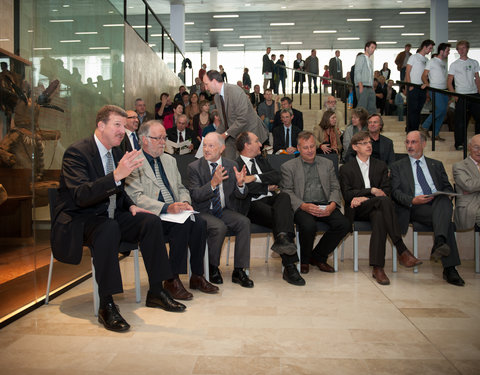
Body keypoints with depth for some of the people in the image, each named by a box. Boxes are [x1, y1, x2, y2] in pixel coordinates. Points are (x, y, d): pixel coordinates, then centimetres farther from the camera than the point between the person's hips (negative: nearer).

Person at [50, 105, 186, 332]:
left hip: (109, 217, 8)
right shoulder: (76, 152, -15)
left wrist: (130, 205, 1)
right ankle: (106, 305, -29)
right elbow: (81, 196, -30)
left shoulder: (116, 152, 9)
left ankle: (156, 292, -4)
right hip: (78, 221, -7)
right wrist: (116, 175, -41)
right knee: (109, 227, -38)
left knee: (152, 221, -13)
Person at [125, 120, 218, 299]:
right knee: (184, 224, -31)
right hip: (151, 217, -6)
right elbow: (136, 198, -14)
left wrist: (184, 202, -2)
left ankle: (197, 276, -9)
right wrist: (166, 208, -25)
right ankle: (172, 280, -18)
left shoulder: (169, 160, 20)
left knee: (199, 222, -22)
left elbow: (181, 188, 22)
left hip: (175, 213, 6)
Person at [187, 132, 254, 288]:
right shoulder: (194, 167, -5)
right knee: (219, 227, -31)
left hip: (225, 211, 3)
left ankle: (239, 270, -14)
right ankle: (212, 268, -6)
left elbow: (241, 195, 2)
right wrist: (213, 183, -31)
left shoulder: (231, 166, 4)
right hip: (203, 212, -3)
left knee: (244, 222, -24)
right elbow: (195, 195, -16)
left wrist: (240, 183, -21)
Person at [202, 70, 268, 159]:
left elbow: (242, 119, -25)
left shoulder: (235, 91, -20)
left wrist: (226, 134, -19)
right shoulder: (216, 98, 7)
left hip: (249, 131, -7)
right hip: (233, 134, 7)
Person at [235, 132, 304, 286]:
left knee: (284, 196, -31)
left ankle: (282, 238, -53)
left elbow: (277, 177, 9)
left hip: (271, 200, 5)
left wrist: (256, 177, -5)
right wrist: (267, 188, -1)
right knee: (278, 218, -31)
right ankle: (290, 267, -32)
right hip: (253, 205, -4)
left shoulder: (262, 160, 27)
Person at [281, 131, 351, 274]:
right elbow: (287, 191, 0)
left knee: (344, 224, -22)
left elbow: (335, 188, 13)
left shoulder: (327, 164, 20)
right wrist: (303, 206, -17)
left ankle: (318, 256, 1)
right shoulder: (288, 166, 9)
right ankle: (304, 260, -2)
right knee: (309, 225, -34)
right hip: (302, 207, -3)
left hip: (324, 206, 4)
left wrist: (332, 205, -8)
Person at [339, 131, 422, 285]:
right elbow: (347, 194, -1)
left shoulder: (381, 166, 20)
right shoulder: (346, 168, 12)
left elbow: (386, 191, 6)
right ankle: (402, 251, -40)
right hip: (357, 210, -3)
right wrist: (371, 191, -12)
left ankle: (377, 268, -42)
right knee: (384, 201, -35)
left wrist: (364, 198, -11)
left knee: (379, 216, -38)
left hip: (375, 208, 3)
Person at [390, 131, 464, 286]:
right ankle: (449, 268, -38)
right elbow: (396, 192, 4)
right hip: (414, 208, -2)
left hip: (439, 203, 3)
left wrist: (441, 196, -7)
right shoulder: (398, 166, 17)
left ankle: (439, 242, -51)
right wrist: (412, 200, -16)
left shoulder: (437, 165, 26)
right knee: (445, 218, -32)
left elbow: (448, 188, 18)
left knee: (444, 202, -35)